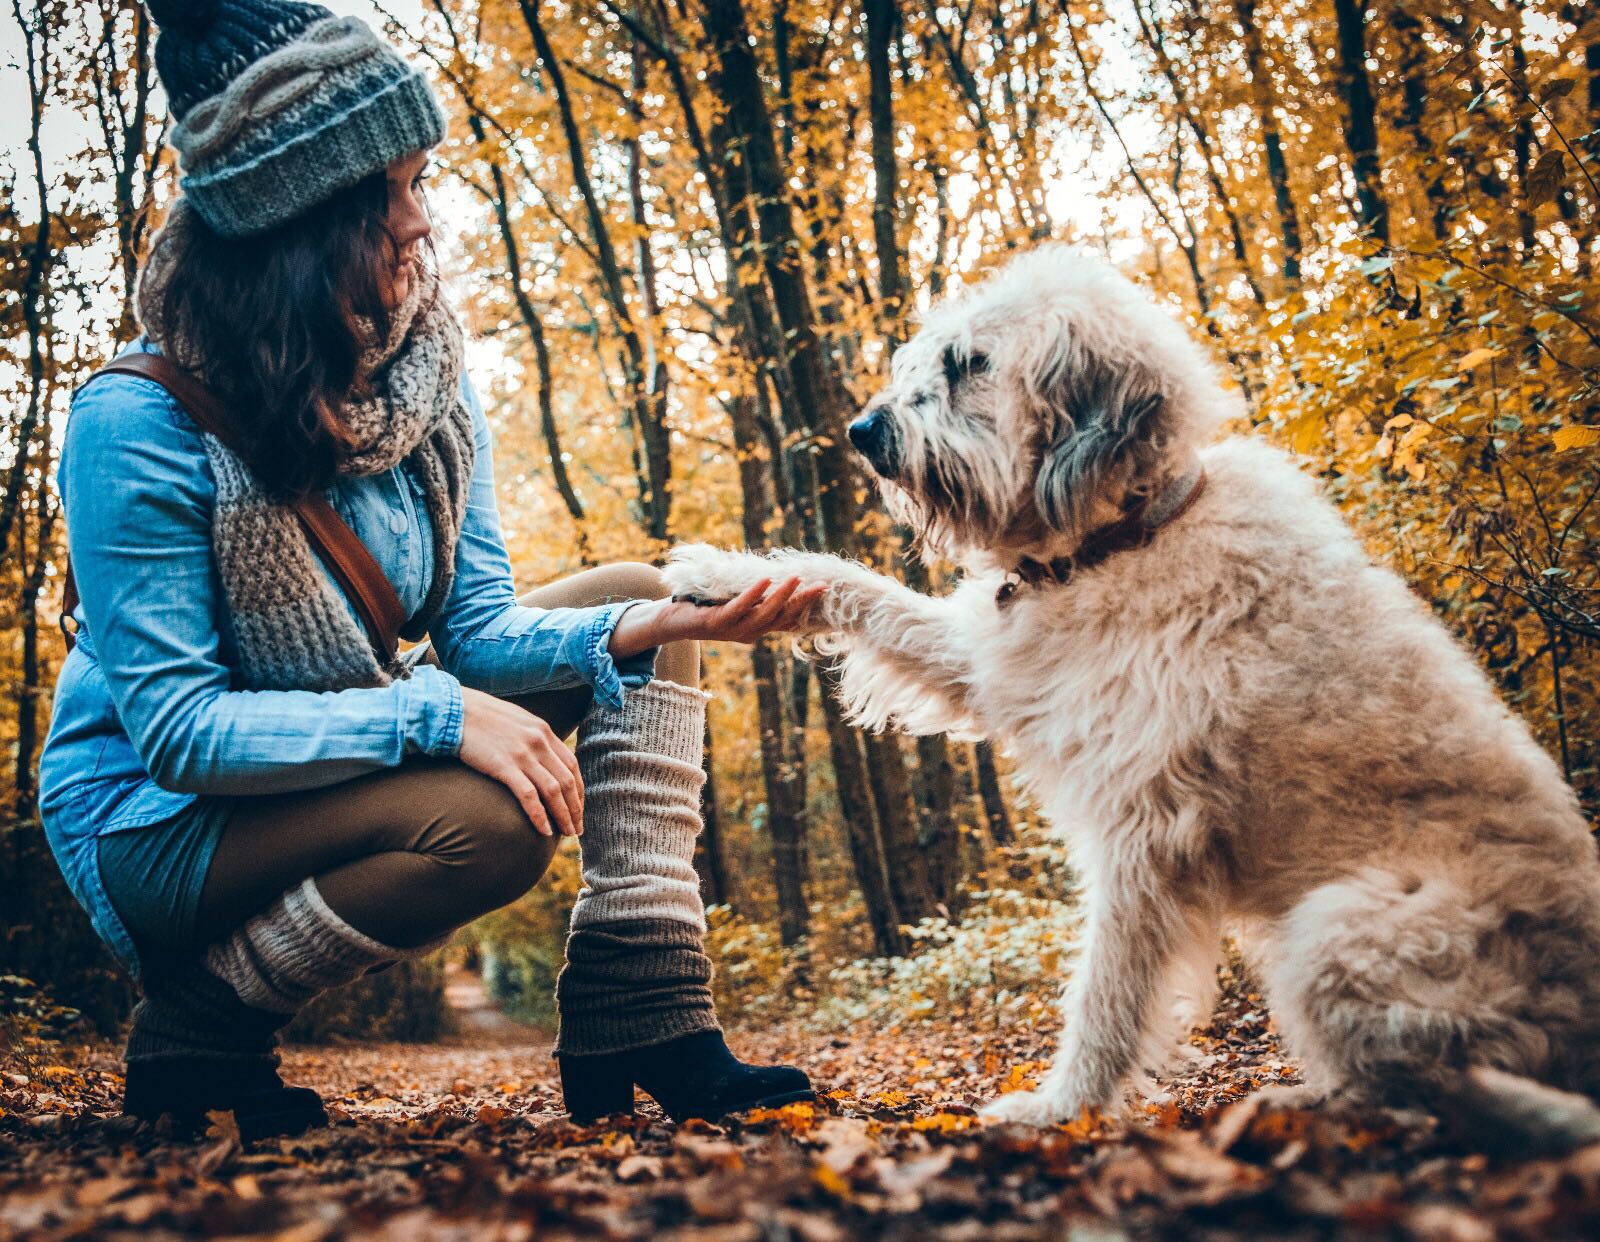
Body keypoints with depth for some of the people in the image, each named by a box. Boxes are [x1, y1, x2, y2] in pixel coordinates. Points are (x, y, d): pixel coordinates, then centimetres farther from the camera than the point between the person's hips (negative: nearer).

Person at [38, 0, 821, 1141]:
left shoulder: (424, 376, -4)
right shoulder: (141, 424, -24)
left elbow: (475, 625, -6)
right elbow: (175, 724, -25)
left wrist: (657, 624, -24)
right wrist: (438, 715, -34)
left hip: (349, 763, 7)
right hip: (156, 818, -7)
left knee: (626, 596, -4)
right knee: (491, 823, -34)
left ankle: (639, 1032, -12)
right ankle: (200, 1026, -7)